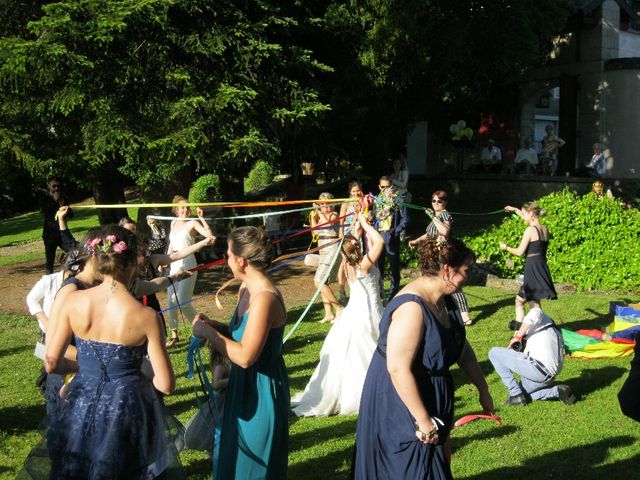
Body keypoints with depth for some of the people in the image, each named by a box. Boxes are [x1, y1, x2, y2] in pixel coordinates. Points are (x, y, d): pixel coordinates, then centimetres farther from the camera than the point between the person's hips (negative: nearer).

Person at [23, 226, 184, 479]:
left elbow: (52, 363, -3)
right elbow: (166, 385, -14)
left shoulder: (73, 301, -12)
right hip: (128, 409, -2)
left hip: (82, 409, 3)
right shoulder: (146, 316, -19)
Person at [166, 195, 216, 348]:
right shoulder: (173, 223, 11)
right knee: (171, 301, 7)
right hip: (173, 265, 6)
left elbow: (210, 234, -23)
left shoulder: (192, 223, -7)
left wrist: (201, 217, -27)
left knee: (183, 303, -11)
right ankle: (174, 335, 19)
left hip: (187, 264, -6)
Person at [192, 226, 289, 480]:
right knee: (236, 456, 24)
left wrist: (209, 333, -19)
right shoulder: (246, 289, 3)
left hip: (262, 390, -9)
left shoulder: (265, 298, -27)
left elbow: (245, 356, -30)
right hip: (243, 385, 9)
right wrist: (214, 325, -4)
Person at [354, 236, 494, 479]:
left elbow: (463, 350, 13)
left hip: (434, 399, 9)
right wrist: (423, 420, -26)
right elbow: (398, 369, -31)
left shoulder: (445, 301, 1)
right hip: (400, 406, -9)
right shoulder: (412, 308, -29)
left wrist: (483, 391, 17)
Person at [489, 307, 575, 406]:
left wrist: (518, 336, -10)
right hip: (549, 375, 9)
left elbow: (535, 313, -18)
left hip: (538, 367, -9)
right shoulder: (556, 331, 32)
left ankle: (516, 395, -3)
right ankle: (558, 391, 10)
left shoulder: (543, 319, 8)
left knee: (494, 353, -2)